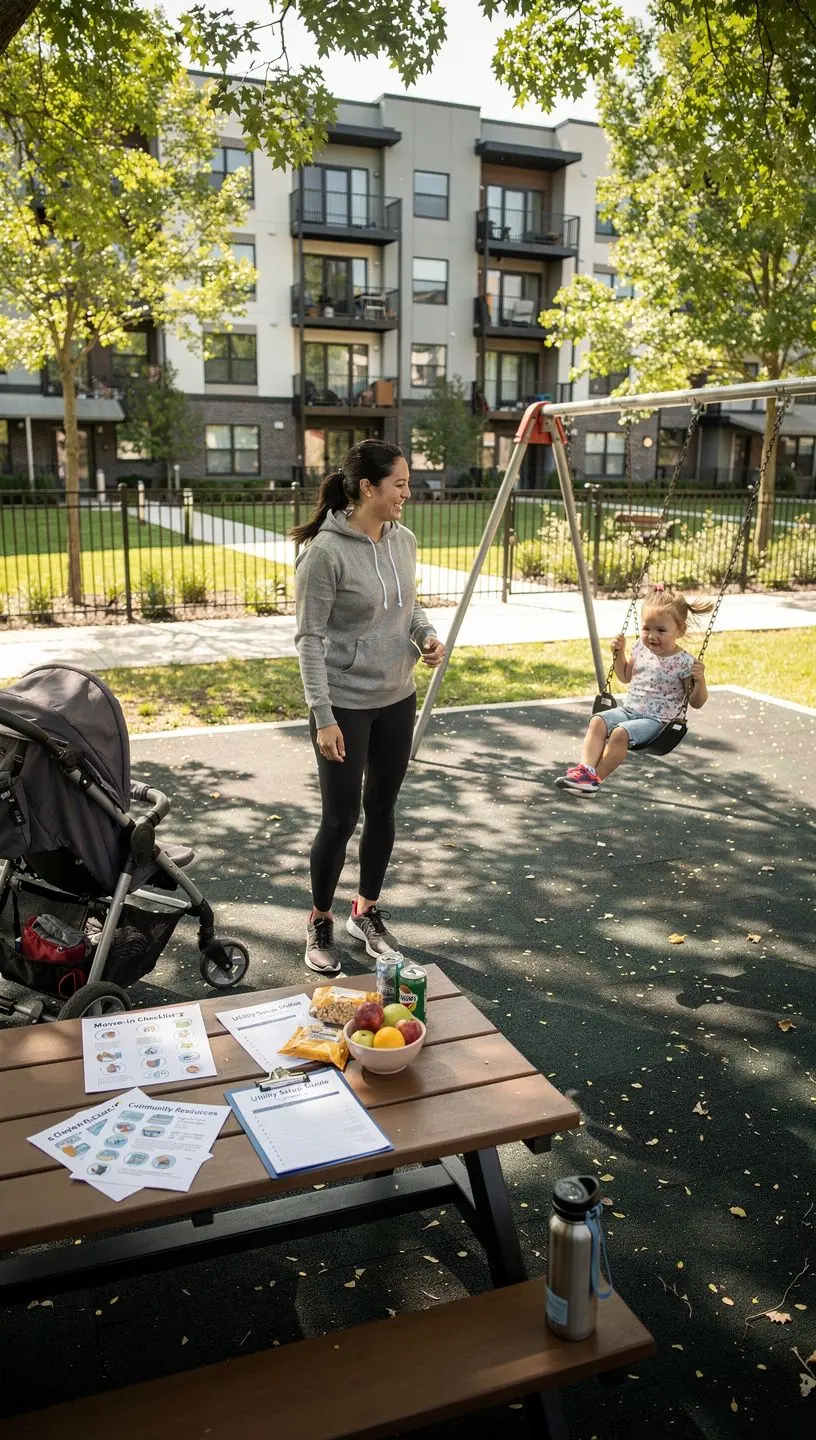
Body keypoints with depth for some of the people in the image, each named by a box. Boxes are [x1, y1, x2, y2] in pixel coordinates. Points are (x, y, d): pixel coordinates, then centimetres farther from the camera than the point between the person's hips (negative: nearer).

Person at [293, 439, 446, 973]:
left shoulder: (404, 541, 2)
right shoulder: (326, 552, -18)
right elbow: (310, 639, -15)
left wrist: (427, 634, -6)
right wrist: (323, 717, -18)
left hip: (398, 699, 6)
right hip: (345, 706, -6)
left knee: (382, 810, 15)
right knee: (341, 818, 3)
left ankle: (368, 912, 34)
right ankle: (321, 924, 24)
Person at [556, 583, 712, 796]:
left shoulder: (684, 663, -13)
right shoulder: (641, 648, 5)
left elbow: (697, 703, -7)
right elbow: (626, 676, 24)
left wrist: (700, 680, -26)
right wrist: (619, 653, 10)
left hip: (656, 720, -6)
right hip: (628, 710, 6)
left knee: (621, 733, -30)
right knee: (598, 721, -19)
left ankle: (595, 778, -23)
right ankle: (585, 768, -28)